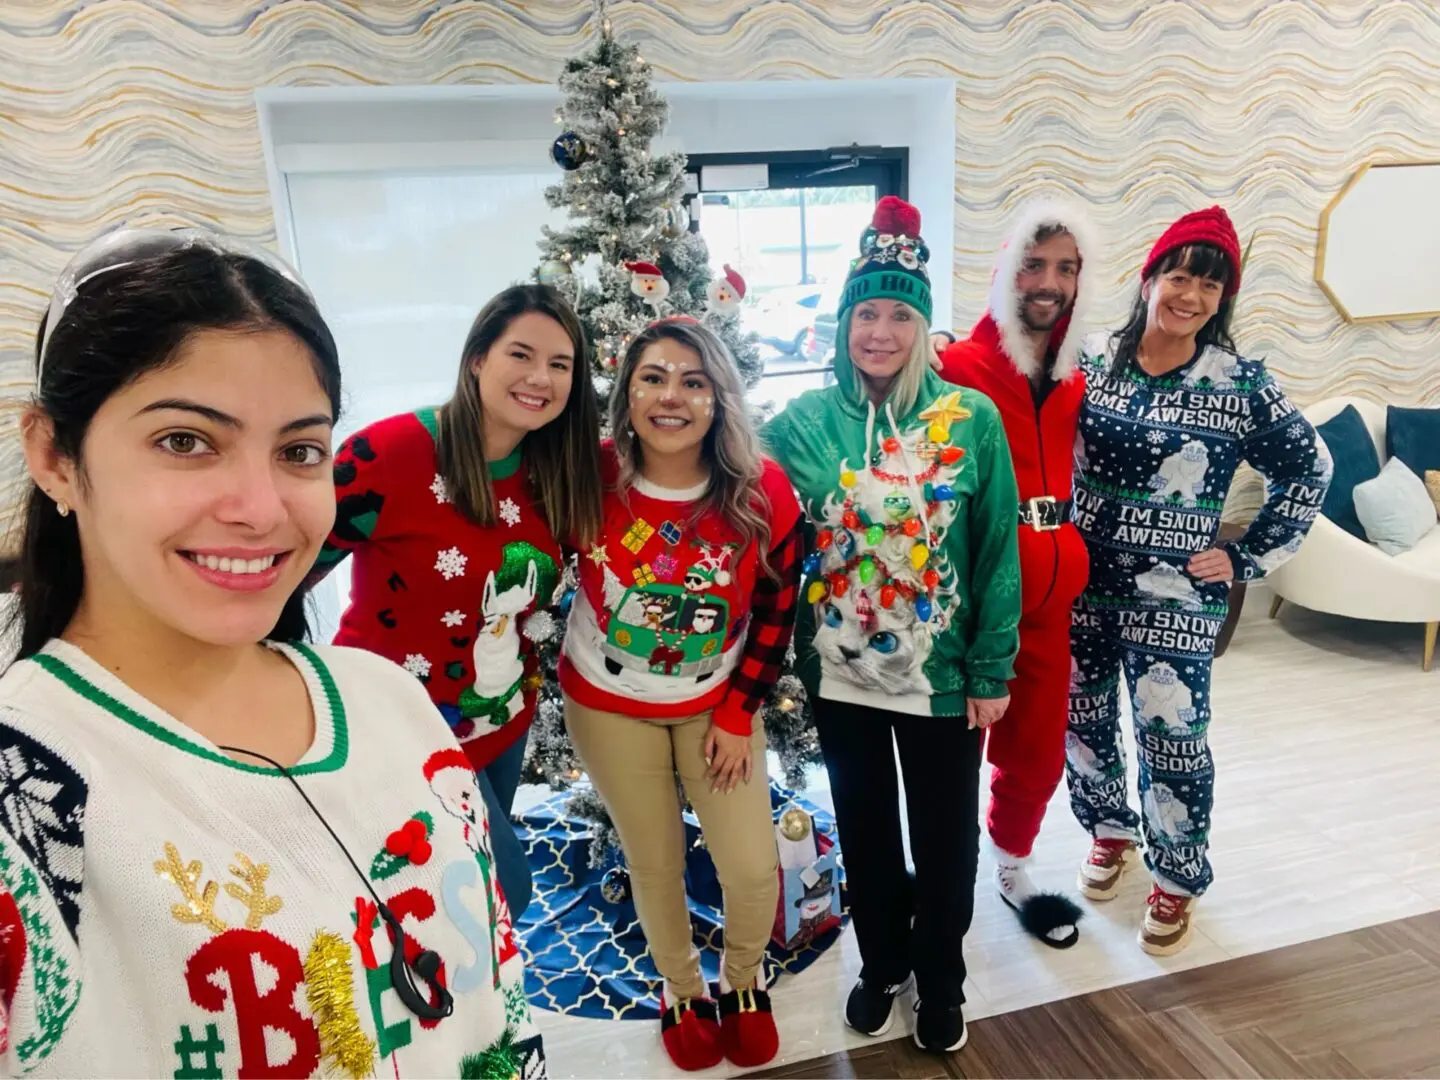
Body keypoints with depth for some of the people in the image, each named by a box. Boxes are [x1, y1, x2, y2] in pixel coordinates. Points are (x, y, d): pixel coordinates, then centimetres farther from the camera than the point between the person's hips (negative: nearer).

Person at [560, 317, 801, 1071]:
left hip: (716, 703, 1)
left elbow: (776, 613, -7)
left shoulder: (764, 493, -18)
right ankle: (682, 990, 45)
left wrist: (739, 713, -6)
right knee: (655, 864, 14)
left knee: (753, 868, 5)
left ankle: (744, 982, 41)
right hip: (608, 704, 0)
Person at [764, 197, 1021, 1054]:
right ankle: (882, 964, 46)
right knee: (865, 829, 20)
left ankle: (942, 978, 43)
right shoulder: (804, 421, -5)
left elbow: (999, 553, -6)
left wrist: (992, 671, -6)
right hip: (840, 674, 2)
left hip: (943, 672, -1)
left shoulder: (971, 419, -9)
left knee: (946, 833, 17)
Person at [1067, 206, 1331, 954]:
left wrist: (1247, 559, -2)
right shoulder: (1090, 360, -2)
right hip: (1081, 588, 3)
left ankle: (1175, 883, 30)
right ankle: (1110, 831, 44)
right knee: (1082, 720, 16)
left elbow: (1309, 470, 4)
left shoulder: (1241, 384, -7)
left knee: (1172, 742, 5)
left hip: (1174, 603, -2)